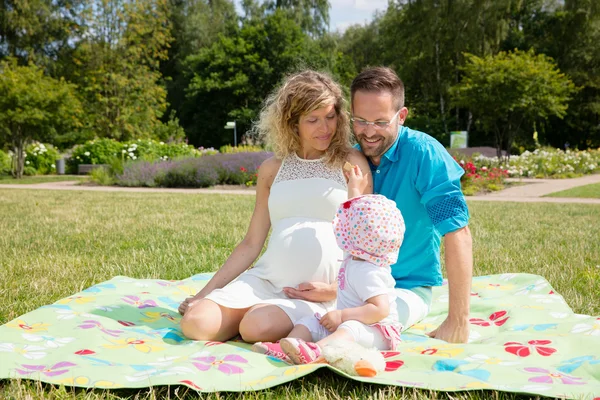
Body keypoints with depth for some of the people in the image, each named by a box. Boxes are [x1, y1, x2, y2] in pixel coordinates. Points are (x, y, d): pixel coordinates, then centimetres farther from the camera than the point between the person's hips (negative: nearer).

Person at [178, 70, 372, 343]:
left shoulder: (351, 163, 3)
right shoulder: (272, 170, 12)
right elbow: (251, 243, 14)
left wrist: (334, 289, -11)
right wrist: (205, 292, 10)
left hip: (320, 290, -4)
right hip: (265, 279, 4)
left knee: (257, 327, -31)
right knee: (195, 323, -16)